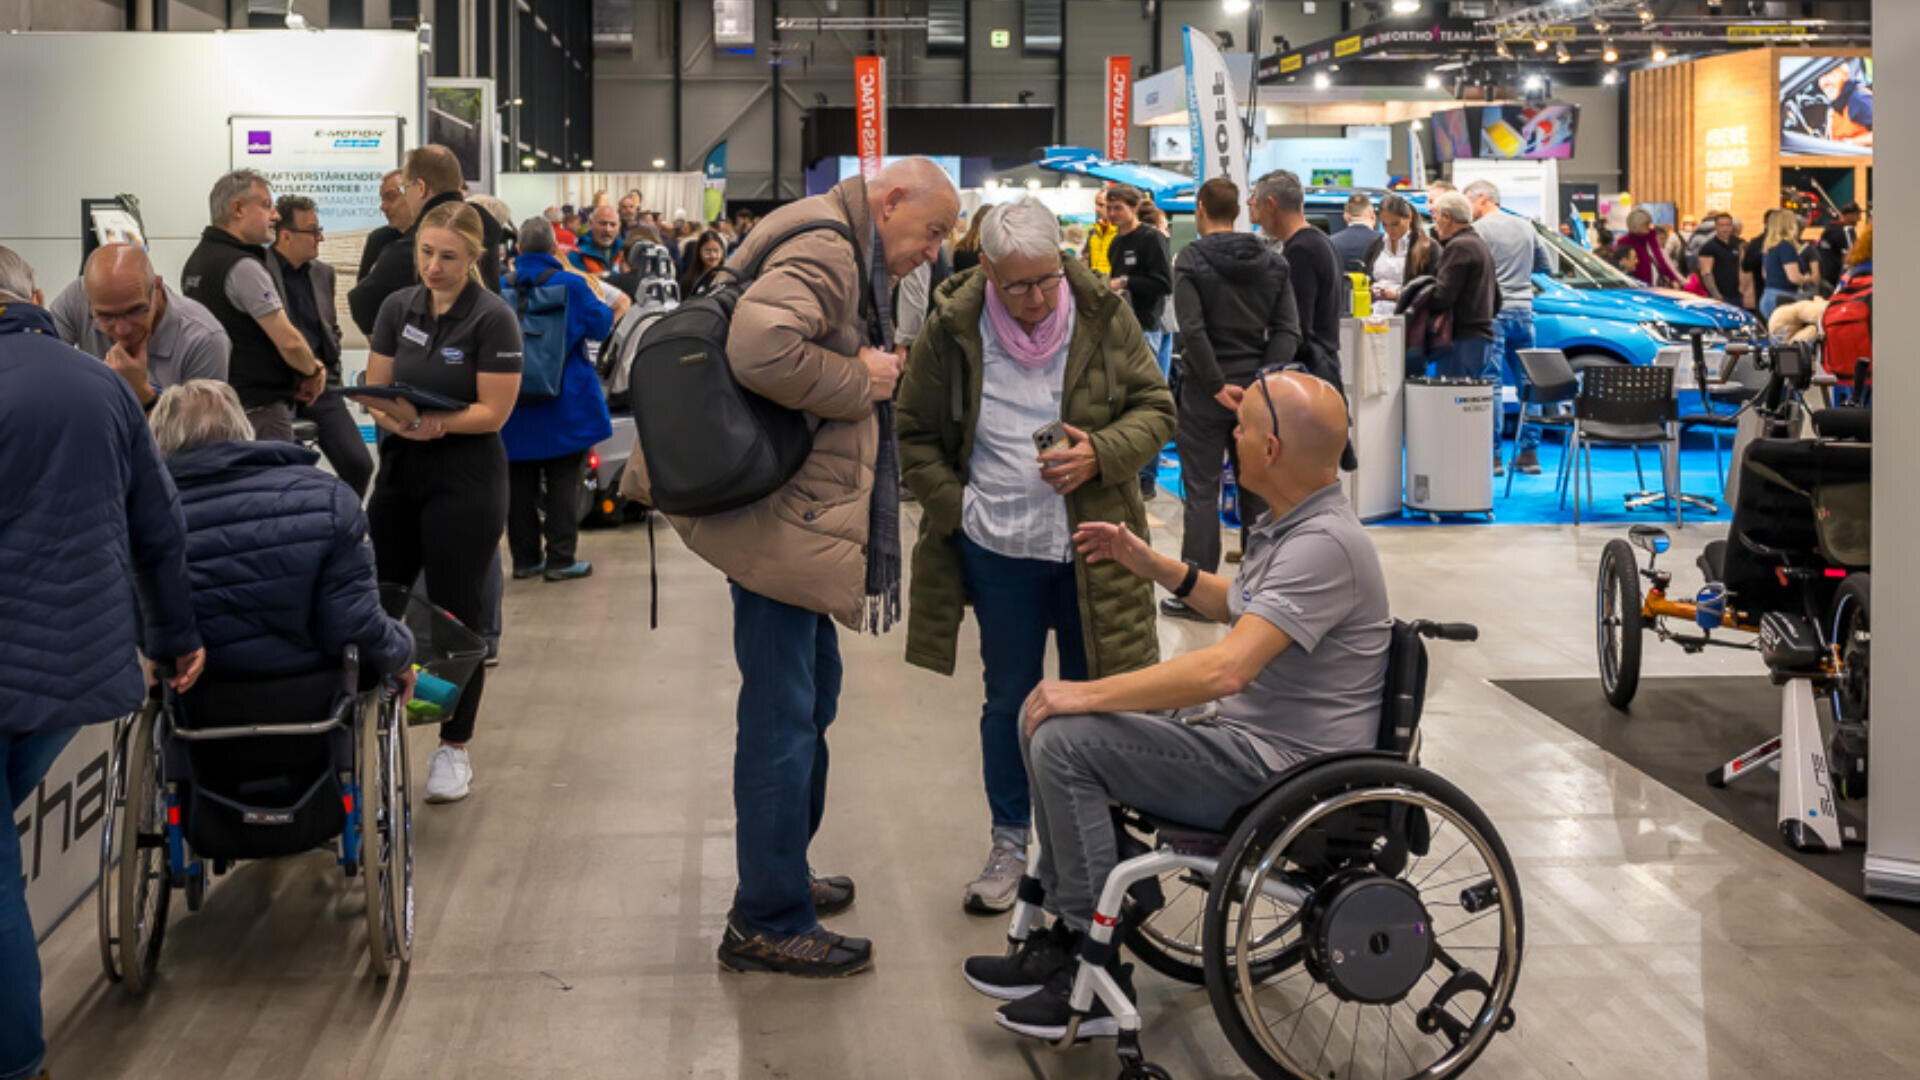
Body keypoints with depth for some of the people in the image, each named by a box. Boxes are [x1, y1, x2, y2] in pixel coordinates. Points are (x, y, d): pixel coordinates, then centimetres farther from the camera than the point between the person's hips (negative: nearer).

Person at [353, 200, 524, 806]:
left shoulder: (493, 319, -9)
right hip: (399, 470, 5)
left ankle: (454, 748, 11)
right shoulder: (398, 308, 5)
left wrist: (434, 420, -26)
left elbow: (492, 412, -12)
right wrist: (399, 419, -17)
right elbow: (373, 392, 5)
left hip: (466, 480, -5)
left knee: (456, 613, 0)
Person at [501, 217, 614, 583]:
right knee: (563, 483, 3)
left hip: (514, 403, 3)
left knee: (520, 483, 10)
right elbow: (599, 326, -2)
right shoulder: (571, 286, -10)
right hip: (564, 403, -3)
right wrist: (608, 308, 17)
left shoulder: (500, 288, -1)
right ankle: (560, 559, 1)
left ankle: (525, 559, 15)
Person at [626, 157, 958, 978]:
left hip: (802, 516, 12)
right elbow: (760, 351, -32)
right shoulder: (823, 250, -16)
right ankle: (768, 924, 1)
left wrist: (872, 376, 9)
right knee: (782, 715, -6)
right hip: (782, 518, -12)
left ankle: (783, 875, 36)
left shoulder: (846, 256, 19)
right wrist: (862, 380, -19)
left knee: (811, 695, 21)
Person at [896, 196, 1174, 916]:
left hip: (1091, 548, 0)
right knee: (1009, 700, 11)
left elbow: (1155, 407, 3)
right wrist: (955, 509, -5)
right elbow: (915, 435, 5)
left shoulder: (1102, 317, -5)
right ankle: (1010, 842, 25)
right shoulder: (952, 331, -5)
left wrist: (1101, 453, -16)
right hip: (997, 552, 0)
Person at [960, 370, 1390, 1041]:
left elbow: (1224, 669, -32)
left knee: (1064, 740, -19)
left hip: (1279, 766, -11)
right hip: (1240, 728, 11)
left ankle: (1098, 976, -11)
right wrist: (1149, 563, 20)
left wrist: (1089, 694, -25)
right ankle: (1067, 931, 10)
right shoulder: (1287, 523, 9)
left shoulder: (1325, 544, -24)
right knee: (1043, 716, 7)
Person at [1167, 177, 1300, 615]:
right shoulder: (1272, 260, 5)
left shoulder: (1192, 259, -9)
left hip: (1206, 390, -4)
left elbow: (1192, 329, -18)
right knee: (1256, 492, 12)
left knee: (1201, 492, 2)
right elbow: (1288, 329, -3)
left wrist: (1218, 386, -14)